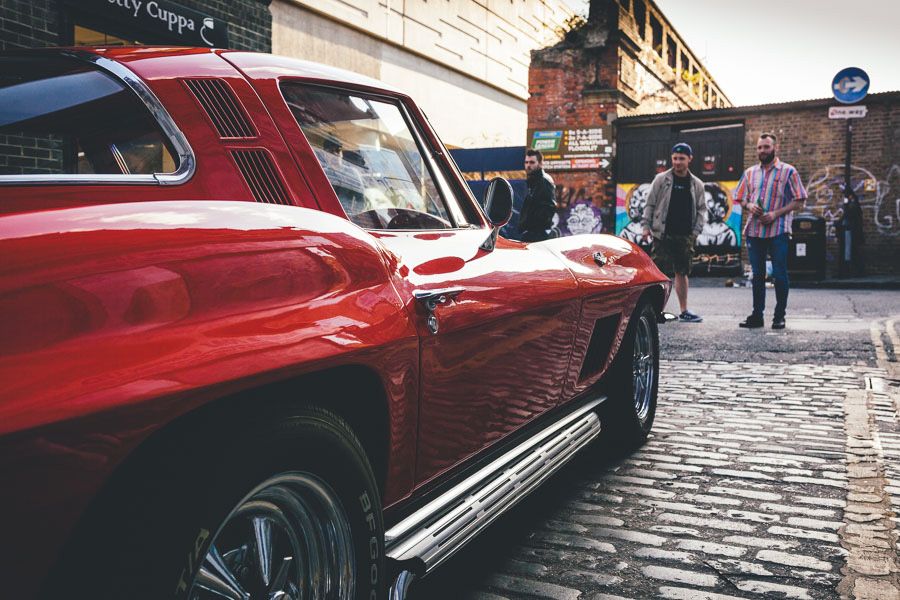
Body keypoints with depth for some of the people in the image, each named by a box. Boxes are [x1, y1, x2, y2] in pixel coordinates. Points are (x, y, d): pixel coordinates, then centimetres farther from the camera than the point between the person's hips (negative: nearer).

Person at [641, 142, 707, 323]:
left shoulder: (696, 184, 9)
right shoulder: (661, 179, 1)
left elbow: (701, 209, 10)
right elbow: (650, 205, 2)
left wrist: (696, 231, -2)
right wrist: (646, 226, -5)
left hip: (685, 236, 3)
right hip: (662, 235, -3)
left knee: (682, 272, 10)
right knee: (660, 272, -5)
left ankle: (684, 311, 16)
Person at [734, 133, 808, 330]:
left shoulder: (788, 171, 1)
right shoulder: (750, 173, 14)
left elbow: (799, 201, -2)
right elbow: (740, 199, 18)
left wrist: (776, 213, -14)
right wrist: (749, 206, -5)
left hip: (778, 231, -4)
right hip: (754, 231, 4)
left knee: (779, 275, -1)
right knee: (757, 275, 8)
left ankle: (779, 316, 8)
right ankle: (757, 315, 14)